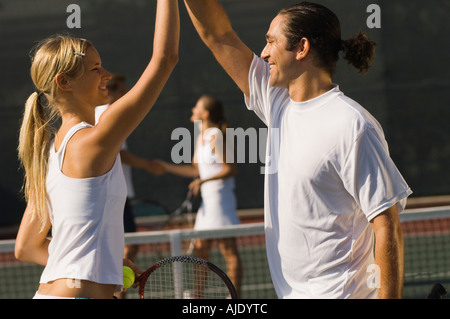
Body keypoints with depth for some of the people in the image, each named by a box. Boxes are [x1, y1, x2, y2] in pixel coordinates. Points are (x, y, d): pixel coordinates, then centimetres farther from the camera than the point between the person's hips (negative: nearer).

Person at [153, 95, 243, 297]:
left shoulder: (216, 136, -13)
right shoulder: (202, 137, 14)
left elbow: (230, 169, -17)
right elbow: (195, 169, 22)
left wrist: (204, 181, -24)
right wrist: (167, 167, 22)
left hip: (220, 197, -10)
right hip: (207, 202, 10)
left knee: (228, 250, -7)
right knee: (200, 250, 11)